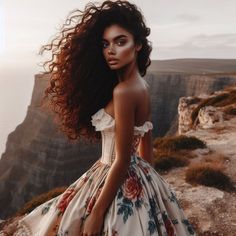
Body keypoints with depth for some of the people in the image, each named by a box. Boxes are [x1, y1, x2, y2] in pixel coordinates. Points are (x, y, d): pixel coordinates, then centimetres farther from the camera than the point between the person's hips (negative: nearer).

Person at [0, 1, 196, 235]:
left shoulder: (124, 91, -24)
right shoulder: (140, 85, 3)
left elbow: (122, 160, -23)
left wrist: (96, 213, -17)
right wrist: (146, 179, 20)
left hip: (121, 185, -9)